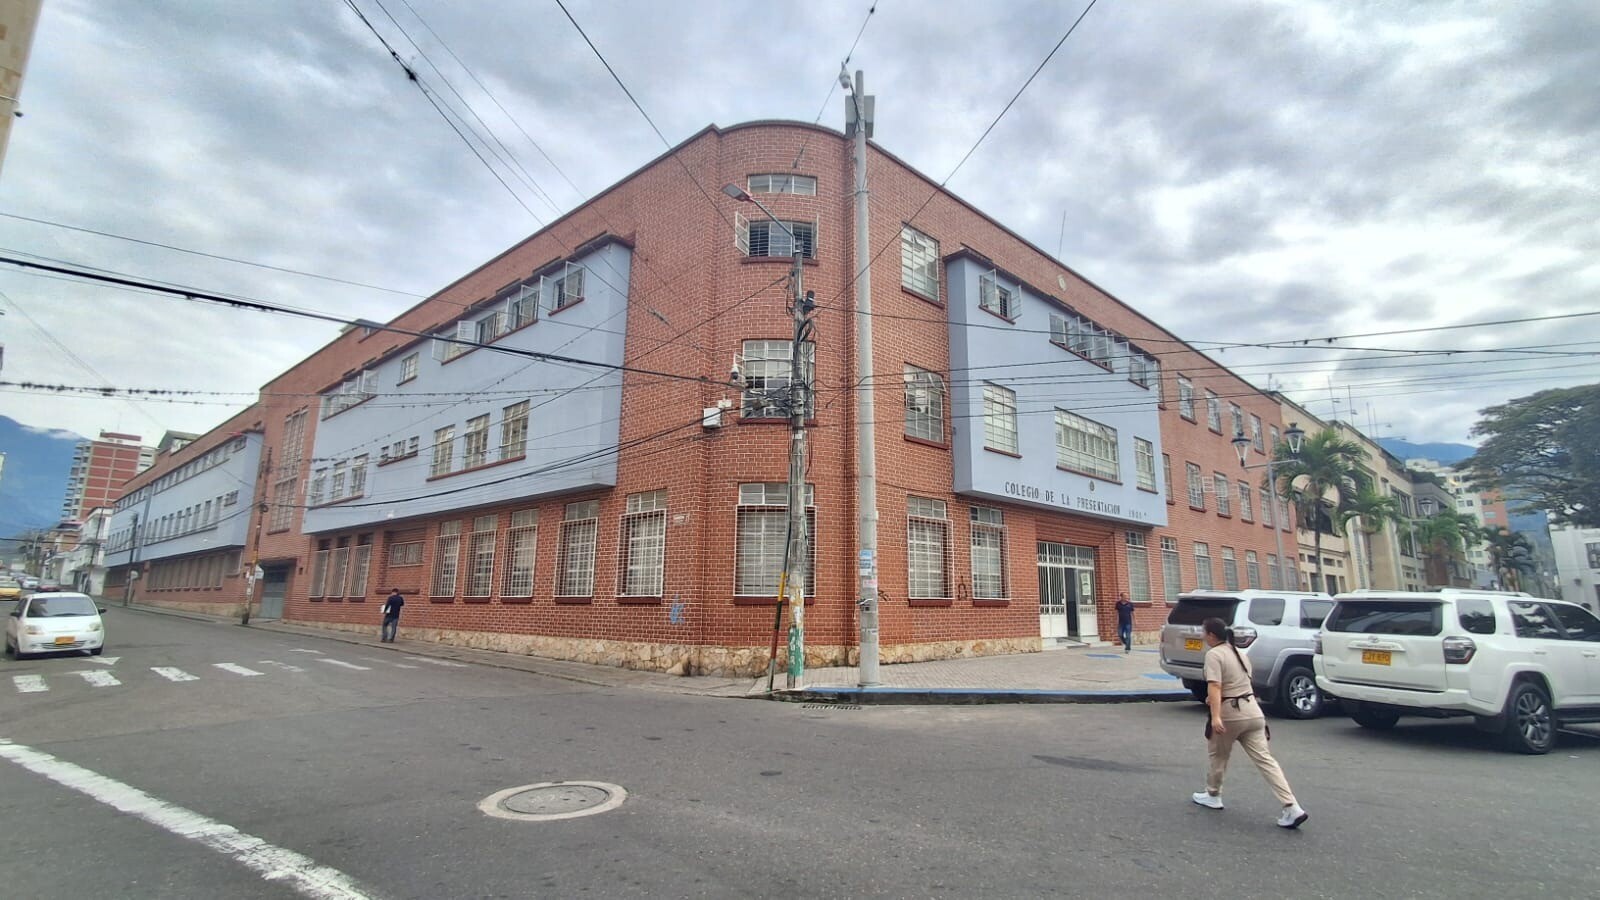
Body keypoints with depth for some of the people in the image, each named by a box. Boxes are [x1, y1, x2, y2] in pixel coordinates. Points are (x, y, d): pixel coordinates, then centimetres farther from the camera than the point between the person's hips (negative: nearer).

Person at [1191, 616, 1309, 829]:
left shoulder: (1214, 654, -12)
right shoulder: (1238, 652, 15)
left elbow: (1214, 686, -24)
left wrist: (1215, 716, -30)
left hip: (1230, 713, -7)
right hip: (1252, 710, 7)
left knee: (1217, 755, 14)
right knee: (1264, 759, 2)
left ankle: (1213, 796, 29)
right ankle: (1292, 808, -8)